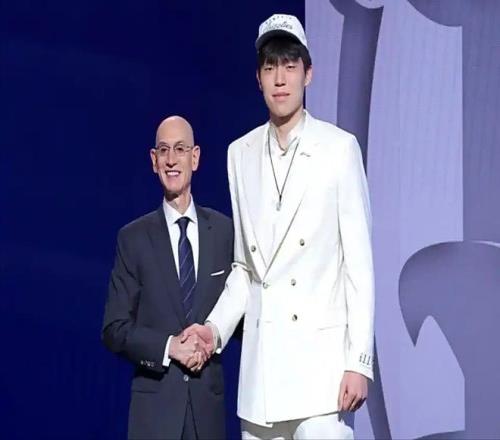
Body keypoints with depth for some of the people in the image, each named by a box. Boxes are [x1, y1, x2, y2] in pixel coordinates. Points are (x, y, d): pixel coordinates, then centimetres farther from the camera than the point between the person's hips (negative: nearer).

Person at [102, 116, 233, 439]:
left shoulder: (225, 230, 5)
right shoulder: (134, 238, 1)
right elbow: (115, 330, 0)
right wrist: (169, 346, -13)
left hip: (208, 400, 1)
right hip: (155, 401, -1)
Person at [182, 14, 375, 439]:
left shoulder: (339, 147, -3)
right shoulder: (240, 153, 10)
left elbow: (359, 259, -4)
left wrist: (359, 360, -7)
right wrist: (216, 327, 2)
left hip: (321, 355, -4)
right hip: (259, 361, 4)